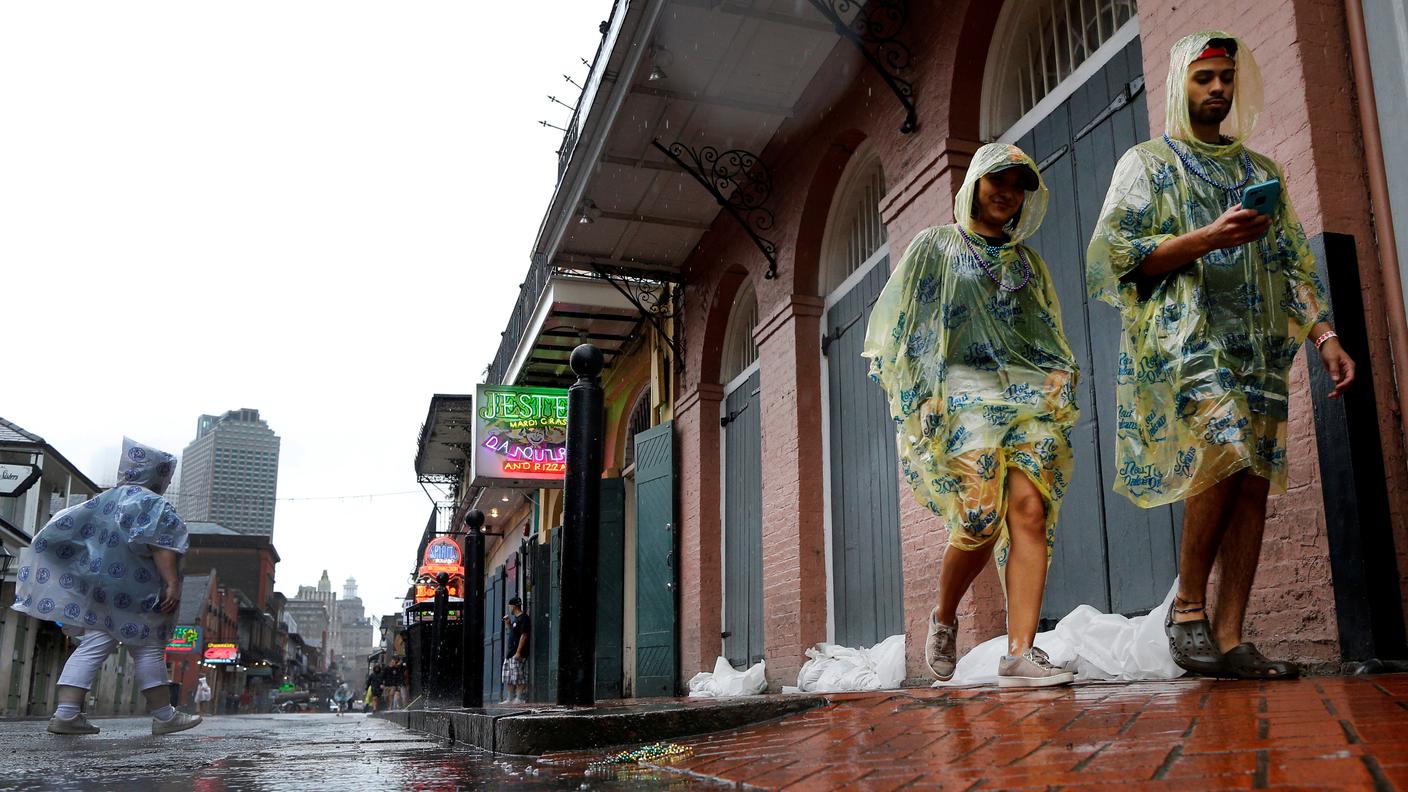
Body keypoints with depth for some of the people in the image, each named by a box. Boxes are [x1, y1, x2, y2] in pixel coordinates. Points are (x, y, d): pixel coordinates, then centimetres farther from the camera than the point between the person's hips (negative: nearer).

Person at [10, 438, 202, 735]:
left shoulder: (102, 501, 17)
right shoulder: (153, 505, -7)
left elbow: (66, 533, 19)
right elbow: (160, 547, -18)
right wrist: (172, 583, -21)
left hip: (100, 588, 7)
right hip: (134, 593, -7)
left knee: (91, 649, 4)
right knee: (148, 651, -1)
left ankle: (65, 713, -6)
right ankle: (164, 716, 5)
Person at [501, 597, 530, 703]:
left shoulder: (523, 618, -12)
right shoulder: (515, 618, 18)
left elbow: (524, 635, -18)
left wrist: (518, 652, -22)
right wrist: (507, 623, 13)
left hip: (517, 654, -10)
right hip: (510, 652, 10)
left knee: (518, 677, -8)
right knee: (508, 678, 11)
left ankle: (519, 698, -5)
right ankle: (510, 699, 16)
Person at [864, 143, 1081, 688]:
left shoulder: (1029, 263, 24)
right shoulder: (935, 247, 12)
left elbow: (1052, 337, 27)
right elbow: (899, 322, 6)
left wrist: (1058, 384, 10)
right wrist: (917, 395, -4)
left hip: (1031, 395, 4)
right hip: (965, 393, -4)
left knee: (1031, 510, -15)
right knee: (981, 521, -15)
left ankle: (1020, 653, -18)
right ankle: (943, 618, 12)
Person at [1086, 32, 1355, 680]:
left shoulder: (1260, 170, 25)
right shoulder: (1147, 163, 10)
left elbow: (1292, 264, 21)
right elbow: (1115, 257, -3)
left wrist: (1324, 336, 8)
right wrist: (1206, 238, -14)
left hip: (1258, 345, 5)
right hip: (1184, 336, -5)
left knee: (1255, 481, -6)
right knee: (1226, 452, -25)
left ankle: (1229, 642, -3)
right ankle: (1188, 608, -9)